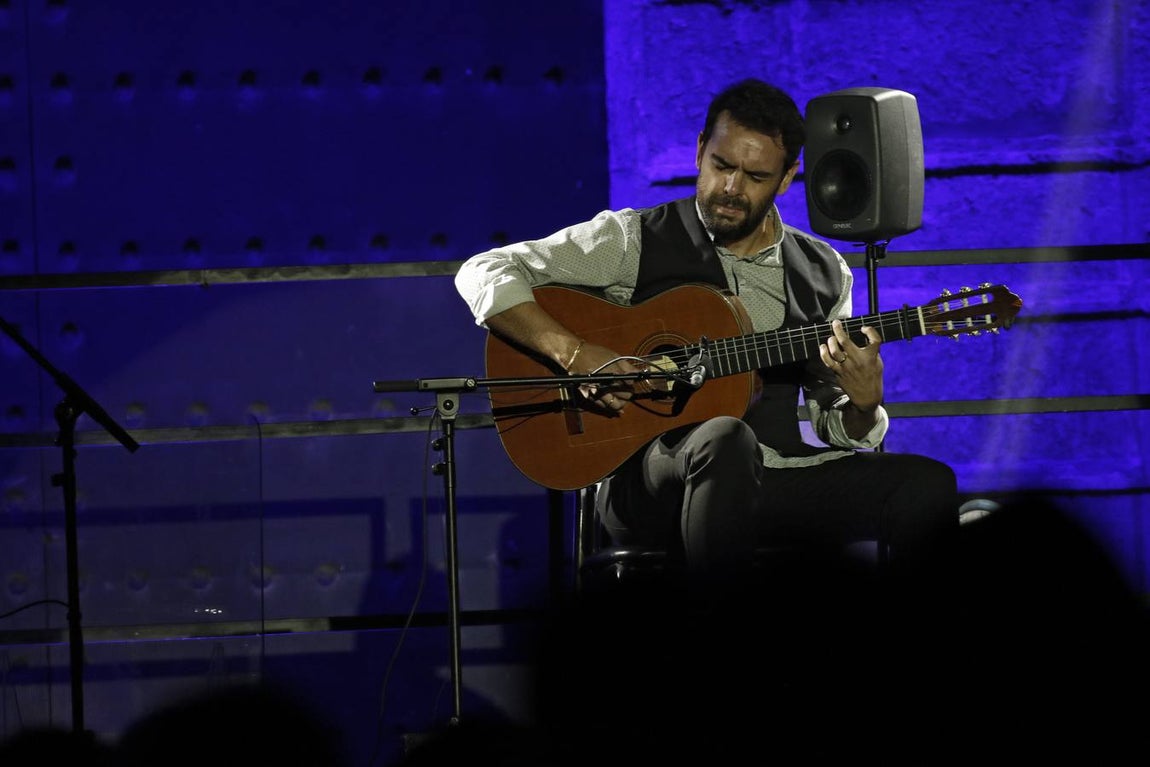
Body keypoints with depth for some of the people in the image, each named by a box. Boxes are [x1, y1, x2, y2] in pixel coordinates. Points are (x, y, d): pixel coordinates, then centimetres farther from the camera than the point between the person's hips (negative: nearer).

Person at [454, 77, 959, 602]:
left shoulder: (822, 273, 15)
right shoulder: (633, 240, 3)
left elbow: (835, 430, 17)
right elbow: (484, 274, -4)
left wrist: (863, 402, -8)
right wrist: (574, 354, -17)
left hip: (775, 479, 4)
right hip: (651, 478, -4)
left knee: (926, 484, -20)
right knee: (727, 440, -40)